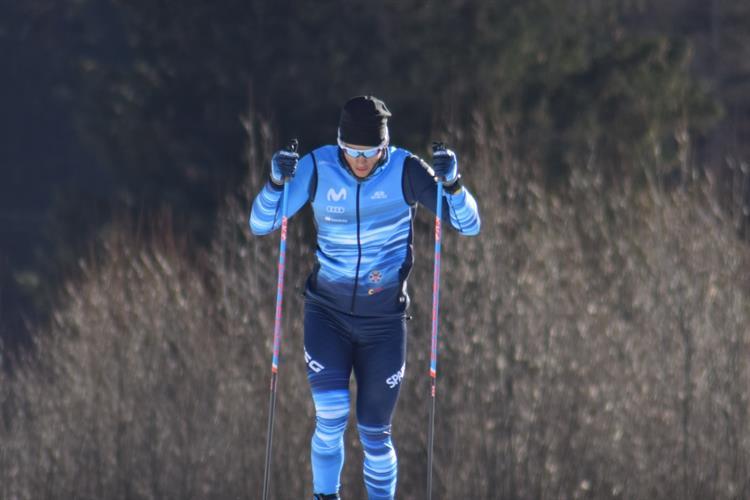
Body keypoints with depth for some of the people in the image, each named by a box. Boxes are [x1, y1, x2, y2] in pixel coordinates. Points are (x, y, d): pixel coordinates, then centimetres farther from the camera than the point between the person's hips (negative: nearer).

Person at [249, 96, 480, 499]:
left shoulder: (405, 171, -11)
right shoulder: (317, 168, -10)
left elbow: (469, 226, -11)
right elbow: (260, 225, -9)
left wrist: (451, 182, -29)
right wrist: (277, 182, -27)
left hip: (384, 319, 0)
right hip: (327, 312, 0)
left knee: (374, 434, 5)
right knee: (331, 415, -17)